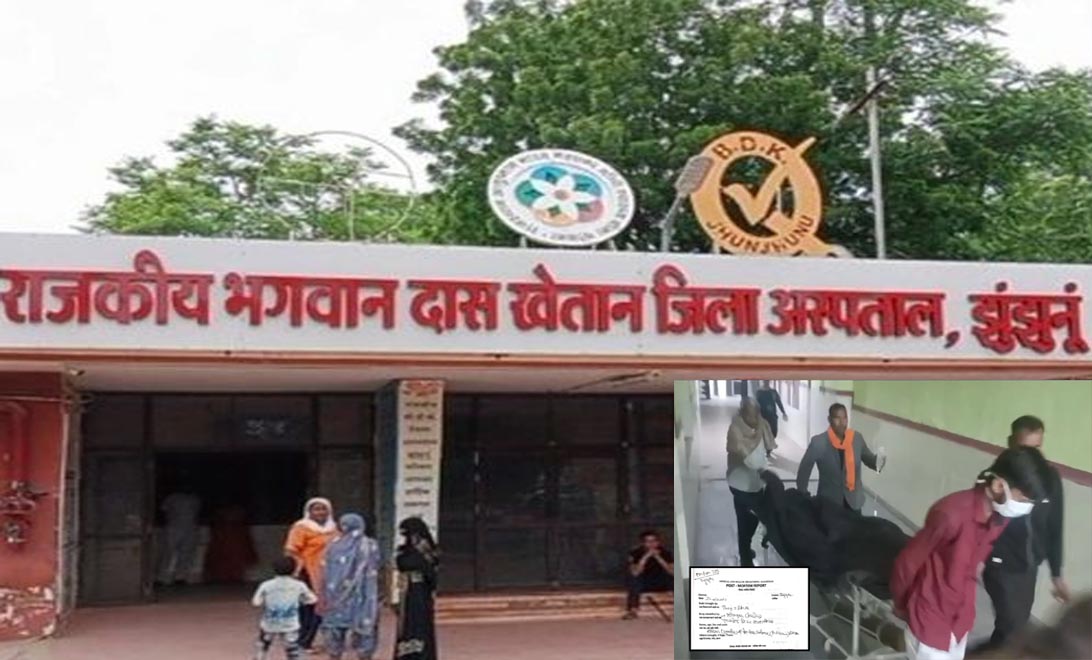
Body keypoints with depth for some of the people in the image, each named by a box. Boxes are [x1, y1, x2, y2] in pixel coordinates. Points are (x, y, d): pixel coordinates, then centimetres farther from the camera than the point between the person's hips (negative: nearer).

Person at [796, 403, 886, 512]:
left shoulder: (857, 438, -7)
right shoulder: (818, 443, -17)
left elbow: (869, 460, 7)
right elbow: (804, 470, -7)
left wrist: (878, 461, -17)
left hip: (853, 501, 3)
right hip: (829, 501, -3)